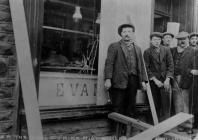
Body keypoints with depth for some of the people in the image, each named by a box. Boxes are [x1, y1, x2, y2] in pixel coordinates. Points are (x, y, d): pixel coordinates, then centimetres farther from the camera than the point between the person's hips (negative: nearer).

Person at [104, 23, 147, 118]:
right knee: (118, 109, -2)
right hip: (119, 82, -4)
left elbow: (141, 66, 17)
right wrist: (108, 79, -13)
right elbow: (109, 63, -3)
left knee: (131, 108, 7)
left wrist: (143, 81, 8)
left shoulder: (137, 49, 20)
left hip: (133, 81, 4)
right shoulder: (114, 46, 6)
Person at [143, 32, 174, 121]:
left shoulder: (166, 50, 7)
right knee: (155, 103, 2)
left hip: (165, 79, 1)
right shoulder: (147, 52, 1)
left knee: (166, 102, -5)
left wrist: (167, 79, -6)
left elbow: (170, 65, 4)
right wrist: (155, 80, -9)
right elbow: (146, 68, -2)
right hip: (153, 80, -1)